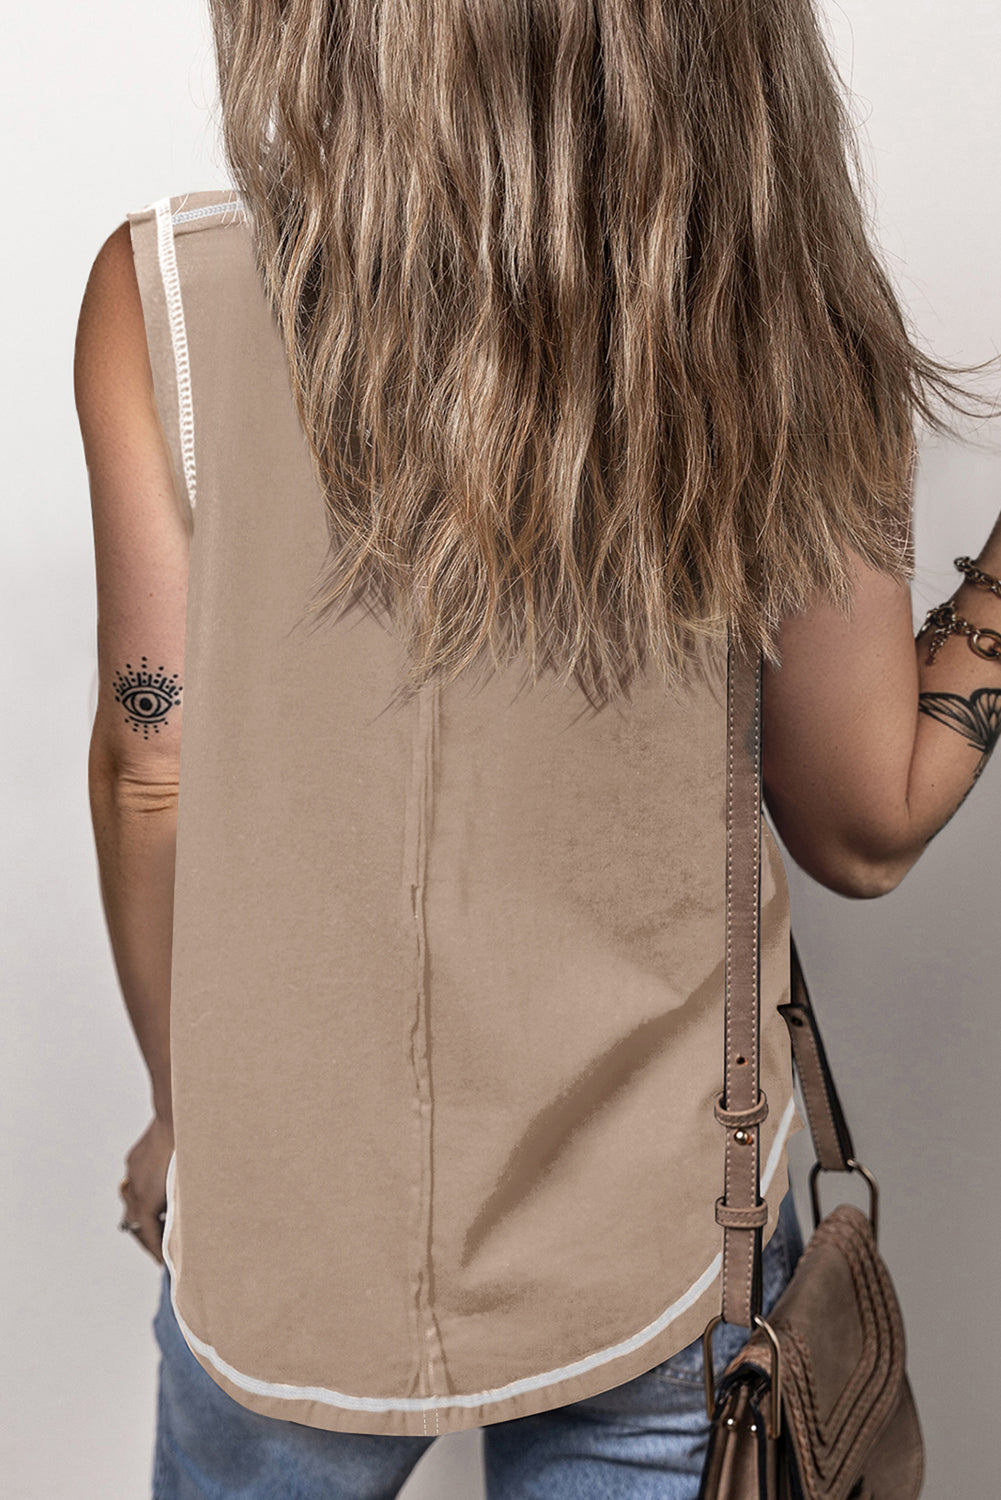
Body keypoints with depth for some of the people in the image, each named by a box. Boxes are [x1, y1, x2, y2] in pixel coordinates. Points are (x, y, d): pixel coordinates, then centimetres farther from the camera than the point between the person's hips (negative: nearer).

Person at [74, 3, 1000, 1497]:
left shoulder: (165, 294, -16)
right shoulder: (794, 339, -14)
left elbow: (155, 779, -11)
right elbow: (870, 828, -6)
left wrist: (186, 1115, 5)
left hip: (290, 1242, 1)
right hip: (670, 1233, 1)